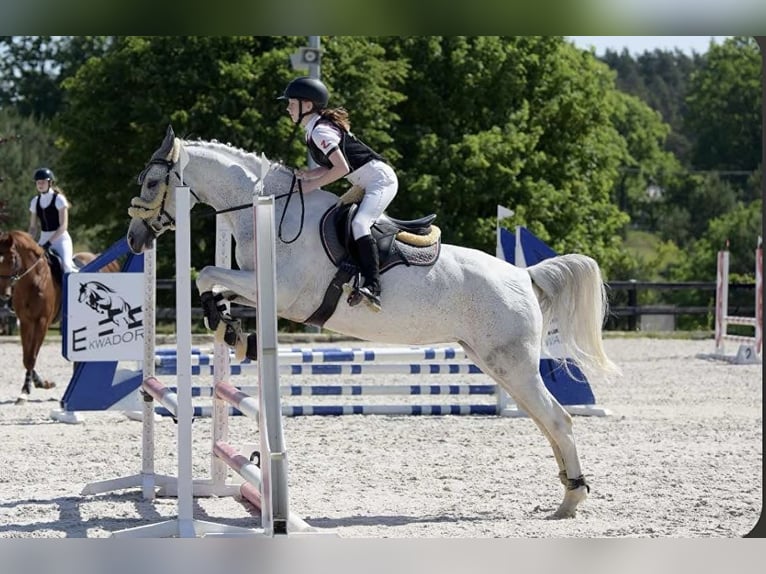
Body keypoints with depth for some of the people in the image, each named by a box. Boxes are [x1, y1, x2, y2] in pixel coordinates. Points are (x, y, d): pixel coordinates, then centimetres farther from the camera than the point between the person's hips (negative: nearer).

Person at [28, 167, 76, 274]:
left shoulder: (59, 199, -8)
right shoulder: (35, 201, 8)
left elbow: (63, 226, -13)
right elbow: (33, 227, 13)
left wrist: (49, 242, -21)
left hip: (60, 238, -6)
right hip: (43, 239, 6)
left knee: (67, 266, -28)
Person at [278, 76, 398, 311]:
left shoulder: (320, 131, -16)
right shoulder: (314, 131, 14)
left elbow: (341, 168, -24)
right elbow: (332, 165, 17)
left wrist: (312, 184, -17)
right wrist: (305, 174, 3)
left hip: (380, 180, -11)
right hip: (368, 184, 11)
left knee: (359, 223, -28)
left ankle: (373, 287, -40)